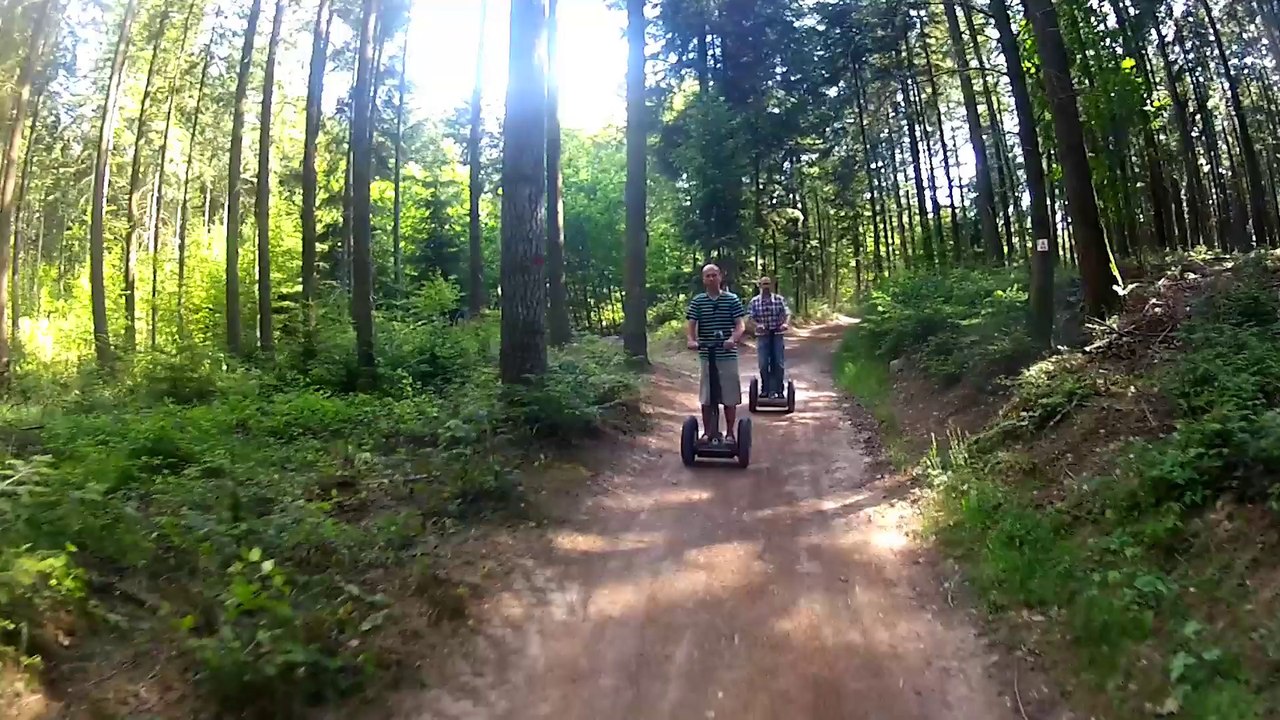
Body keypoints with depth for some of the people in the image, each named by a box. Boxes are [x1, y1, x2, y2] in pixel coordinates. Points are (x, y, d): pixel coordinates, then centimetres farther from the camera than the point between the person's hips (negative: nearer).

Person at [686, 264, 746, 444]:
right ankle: (708, 432, 21)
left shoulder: (732, 299, 0)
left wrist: (733, 339, -26)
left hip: (728, 356, -1)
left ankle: (730, 434, 18)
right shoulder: (697, 301, 3)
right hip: (706, 356, 1)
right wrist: (692, 340, -23)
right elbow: (691, 325, -2)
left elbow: (741, 325, -6)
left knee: (730, 398, 6)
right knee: (706, 398, 7)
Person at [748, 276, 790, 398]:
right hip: (762, 335, 0)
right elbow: (751, 318, -2)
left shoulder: (779, 299, 1)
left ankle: (778, 390, 13)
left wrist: (785, 323, -24)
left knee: (778, 364, 3)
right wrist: (757, 325, -22)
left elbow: (787, 314, -4)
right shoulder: (754, 301, 0)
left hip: (777, 335, 0)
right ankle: (765, 390, 15)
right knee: (763, 364, 2)